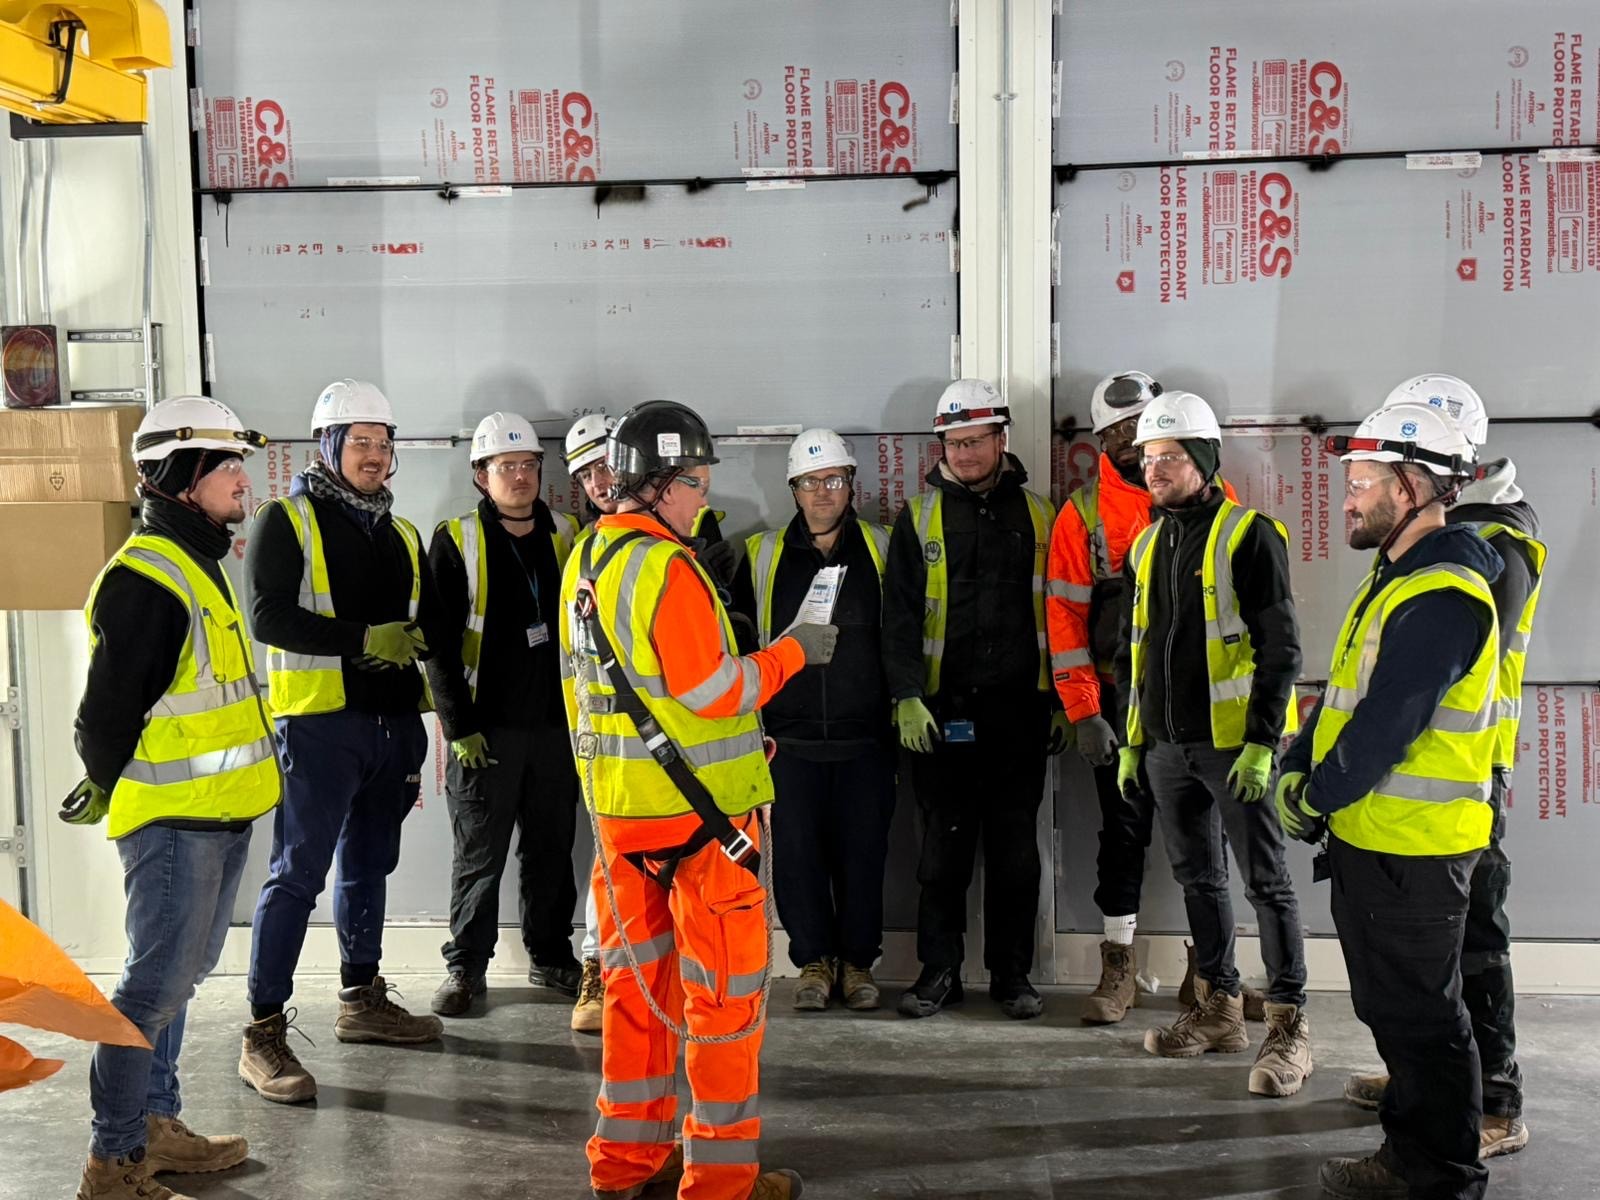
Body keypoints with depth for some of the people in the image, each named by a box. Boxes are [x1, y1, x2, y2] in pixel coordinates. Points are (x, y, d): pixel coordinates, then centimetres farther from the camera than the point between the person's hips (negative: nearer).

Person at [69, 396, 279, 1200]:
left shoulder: (200, 562, 14)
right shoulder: (147, 577, -18)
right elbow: (107, 710, -18)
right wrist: (108, 791, -3)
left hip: (218, 815, 10)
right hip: (173, 822, -10)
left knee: (178, 975, 18)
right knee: (155, 984, -3)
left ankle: (156, 1128, 31)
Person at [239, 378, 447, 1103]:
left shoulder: (401, 534, 16)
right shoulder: (287, 520, -3)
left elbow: (432, 623, 18)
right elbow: (269, 615, -15)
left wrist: (415, 638, -5)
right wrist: (364, 638, -21)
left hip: (393, 721, 7)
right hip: (319, 723, -7)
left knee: (369, 865, 17)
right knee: (297, 874, -6)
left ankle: (362, 1000, 30)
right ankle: (264, 1035, 0)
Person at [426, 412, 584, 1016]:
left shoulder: (565, 535, 7)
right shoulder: (456, 541, -4)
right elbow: (440, 642, -7)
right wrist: (459, 727, -10)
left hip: (556, 722, 3)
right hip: (485, 727, -3)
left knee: (552, 848, 12)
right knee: (479, 854, 5)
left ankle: (551, 955, 26)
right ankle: (465, 966, 18)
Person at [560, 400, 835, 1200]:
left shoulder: (584, 561, 10)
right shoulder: (665, 566, -18)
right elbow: (713, 690, -20)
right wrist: (792, 652, -6)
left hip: (618, 803, 9)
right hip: (694, 806, -9)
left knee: (638, 978, 17)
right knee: (725, 990, 4)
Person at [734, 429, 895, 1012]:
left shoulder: (882, 548, 6)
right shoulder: (763, 554, 7)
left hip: (866, 734, 0)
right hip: (790, 735, 1)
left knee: (863, 850, 5)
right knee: (796, 851, 3)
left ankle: (857, 960, 21)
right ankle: (814, 959, 20)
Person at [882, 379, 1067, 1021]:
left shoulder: (1038, 516, 9)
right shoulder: (919, 517, 5)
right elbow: (899, 615, 0)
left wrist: (1063, 701, 7)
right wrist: (907, 697, -11)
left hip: (1020, 707, 1)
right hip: (942, 708, -1)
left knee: (1016, 848, 7)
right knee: (944, 846, 5)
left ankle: (1012, 973, 19)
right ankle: (939, 970, 17)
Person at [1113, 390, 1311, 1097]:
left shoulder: (1249, 536, -8)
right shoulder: (1147, 545, 13)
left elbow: (1280, 648, -11)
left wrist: (1262, 740, -17)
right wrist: (1133, 739, 15)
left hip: (1234, 741, -7)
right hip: (1167, 745, 7)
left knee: (1265, 882, -1)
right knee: (1198, 879, 14)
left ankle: (1289, 1027, 7)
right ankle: (1218, 1009, 26)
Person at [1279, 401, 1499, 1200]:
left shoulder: (1441, 596, -22)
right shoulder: (1397, 578, 13)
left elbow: (1387, 725, -24)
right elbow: (1344, 692, 15)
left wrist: (1318, 794, -10)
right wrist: (1297, 769, 4)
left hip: (1412, 849, -10)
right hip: (1370, 835, 10)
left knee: (1419, 1015, 3)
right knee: (1390, 1006, 19)